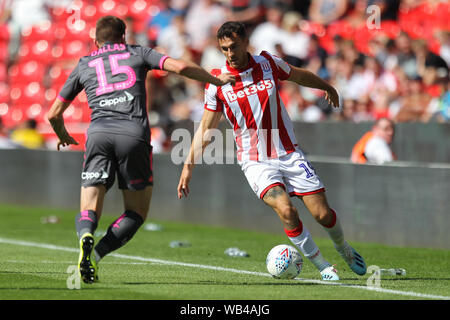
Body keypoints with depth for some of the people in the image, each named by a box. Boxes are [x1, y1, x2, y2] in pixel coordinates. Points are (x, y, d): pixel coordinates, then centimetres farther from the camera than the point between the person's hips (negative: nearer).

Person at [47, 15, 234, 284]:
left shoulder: (84, 65, 25)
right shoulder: (137, 53, 21)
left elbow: (54, 114, 27)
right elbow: (181, 67, 6)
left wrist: (63, 136, 48)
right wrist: (218, 80, 20)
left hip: (98, 132, 1)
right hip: (134, 134, -1)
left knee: (89, 211, 3)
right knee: (137, 213, 11)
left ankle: (87, 237, -35)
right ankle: (97, 253, -16)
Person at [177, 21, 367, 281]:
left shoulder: (268, 63, -2)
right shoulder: (217, 82, -6)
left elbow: (300, 75, 19)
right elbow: (206, 128, 3)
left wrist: (327, 87, 35)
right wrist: (189, 165, -1)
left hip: (290, 154, 2)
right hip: (256, 162, -2)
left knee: (323, 214, -1)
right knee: (286, 210, -25)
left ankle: (344, 248, 32)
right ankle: (323, 266, -9)